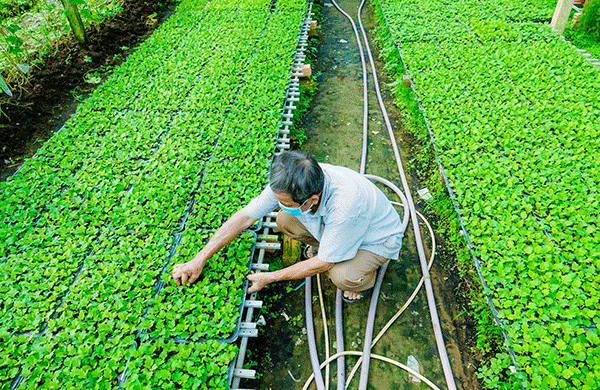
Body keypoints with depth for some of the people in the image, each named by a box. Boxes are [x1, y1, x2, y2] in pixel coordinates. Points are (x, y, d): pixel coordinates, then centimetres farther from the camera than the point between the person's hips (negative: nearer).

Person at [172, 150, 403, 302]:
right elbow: (245, 216, -17)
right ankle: (320, 244, 16)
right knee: (285, 221, -14)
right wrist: (199, 259, -17)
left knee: (344, 276, -33)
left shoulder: (344, 206, -44)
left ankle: (364, 278, 5)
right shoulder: (286, 183, -26)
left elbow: (323, 263, -29)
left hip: (377, 238, -5)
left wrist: (269, 278, -20)